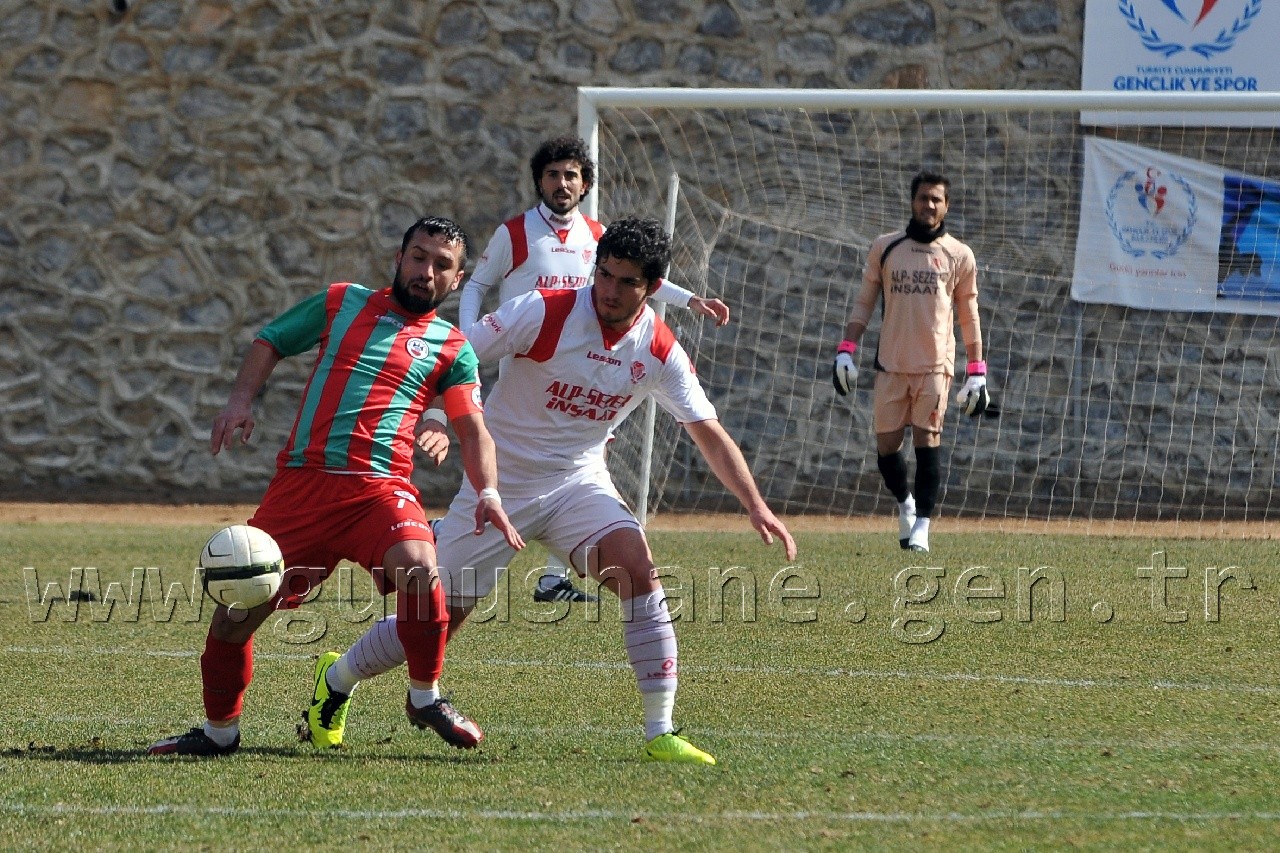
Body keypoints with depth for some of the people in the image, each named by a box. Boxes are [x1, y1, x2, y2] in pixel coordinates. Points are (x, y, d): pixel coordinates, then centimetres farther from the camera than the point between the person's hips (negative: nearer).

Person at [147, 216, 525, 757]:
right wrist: (241, 398, 2)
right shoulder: (342, 304, 16)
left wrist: (488, 494, -10)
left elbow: (473, 430, 8)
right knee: (235, 607, -2)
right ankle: (220, 730, 21)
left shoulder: (451, 348, 13)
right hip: (301, 482, 2)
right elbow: (269, 343, 22)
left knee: (417, 566, -32)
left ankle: (425, 699, -9)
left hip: (380, 489, -2)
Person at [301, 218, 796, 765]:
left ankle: (660, 733, -21)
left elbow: (711, 435, -2)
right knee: (440, 616, 1)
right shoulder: (544, 314, -18)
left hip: (578, 481, 3)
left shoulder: (660, 352, -7)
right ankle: (336, 684, 29)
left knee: (638, 568, -25)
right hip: (500, 481, -3)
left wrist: (756, 506, -12)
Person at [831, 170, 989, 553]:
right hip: (891, 364, 2)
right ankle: (905, 503, 29)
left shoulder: (959, 255, 6)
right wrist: (846, 350, 0)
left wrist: (977, 374, 5)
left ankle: (921, 527, -4)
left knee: (927, 442, -9)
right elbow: (864, 302, 11)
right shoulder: (884, 247, 8)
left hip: (935, 365, -2)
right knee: (886, 446, 2)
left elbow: (969, 318, 9)